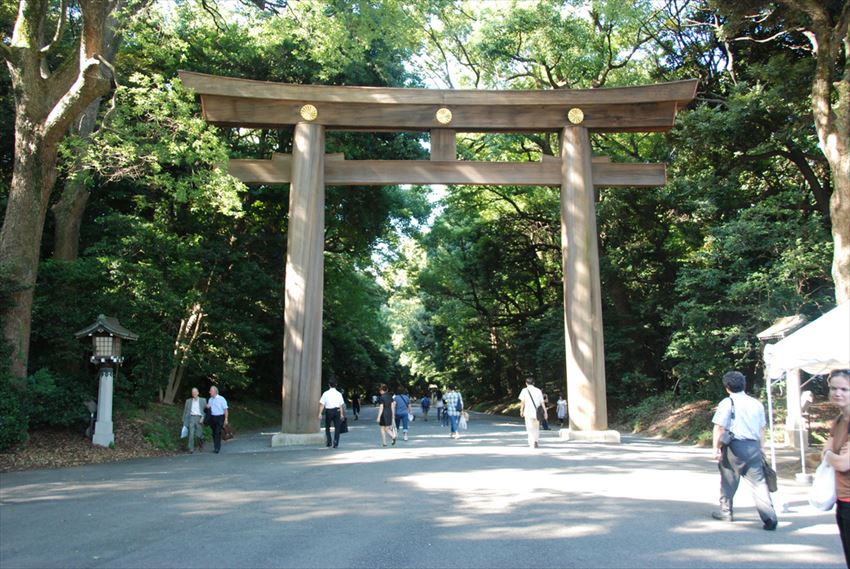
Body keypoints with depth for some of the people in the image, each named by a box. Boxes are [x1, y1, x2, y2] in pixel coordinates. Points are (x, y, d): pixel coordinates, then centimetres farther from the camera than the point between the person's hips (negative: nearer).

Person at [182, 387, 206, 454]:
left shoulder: (203, 400, 6)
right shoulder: (188, 401, 10)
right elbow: (185, 411, 14)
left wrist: (203, 417, -8)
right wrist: (184, 422, 11)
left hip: (199, 418, -1)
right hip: (191, 418, 1)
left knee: (198, 434, 1)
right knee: (191, 434, -10)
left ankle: (202, 440, 35)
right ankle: (191, 449, -4)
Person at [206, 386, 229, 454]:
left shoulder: (221, 399, -6)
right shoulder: (210, 400, 11)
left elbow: (225, 409, -6)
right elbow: (208, 407, 21)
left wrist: (226, 419, -11)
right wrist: (207, 407, -4)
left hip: (220, 417, -6)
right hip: (212, 417, 6)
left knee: (218, 433, -12)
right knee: (214, 433, 9)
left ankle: (217, 448, -11)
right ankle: (215, 447, 20)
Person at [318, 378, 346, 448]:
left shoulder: (326, 393, -4)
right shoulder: (339, 394, 1)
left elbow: (322, 404, -7)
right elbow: (341, 405, 0)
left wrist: (320, 414, -6)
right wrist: (341, 414, 5)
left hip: (329, 411, -1)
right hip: (337, 411, 1)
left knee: (327, 427, 16)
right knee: (337, 428, 6)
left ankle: (329, 441, 11)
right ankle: (336, 442, -2)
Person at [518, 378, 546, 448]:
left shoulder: (525, 390, 1)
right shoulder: (538, 391, 8)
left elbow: (522, 402, -5)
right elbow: (542, 402, 6)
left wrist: (521, 411, 3)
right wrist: (545, 412, 9)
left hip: (528, 412, -3)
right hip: (537, 412, 3)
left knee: (529, 428, 3)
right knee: (536, 428, 18)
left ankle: (531, 444, -4)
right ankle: (536, 441, 10)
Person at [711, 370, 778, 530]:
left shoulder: (727, 403, -6)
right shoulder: (757, 403, 10)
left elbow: (719, 427, -11)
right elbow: (761, 429, 15)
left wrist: (716, 448, -5)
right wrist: (760, 447, 24)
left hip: (734, 445, -4)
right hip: (753, 446, 4)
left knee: (729, 480, 12)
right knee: (759, 482, 3)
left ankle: (725, 512, 26)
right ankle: (769, 518, -5)